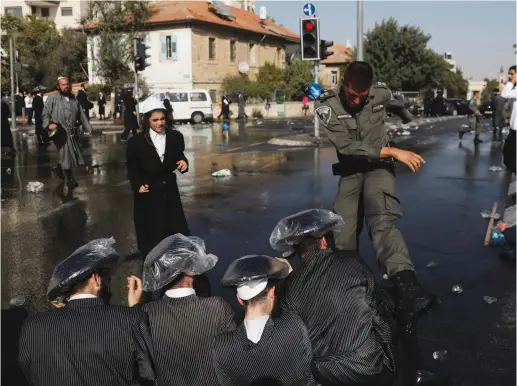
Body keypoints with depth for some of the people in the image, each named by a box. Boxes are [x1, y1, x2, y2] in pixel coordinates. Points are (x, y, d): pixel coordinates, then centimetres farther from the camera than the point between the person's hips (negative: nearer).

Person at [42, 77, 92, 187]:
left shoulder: (73, 98, 16)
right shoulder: (52, 98, -2)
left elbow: (81, 114, 18)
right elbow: (45, 114, -3)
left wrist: (87, 126, 13)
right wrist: (48, 124, -20)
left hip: (72, 132, 6)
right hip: (60, 132, -6)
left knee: (73, 154, 10)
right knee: (66, 155, -4)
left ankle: (58, 168, 35)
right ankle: (69, 178, 11)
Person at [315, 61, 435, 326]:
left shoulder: (382, 94, -5)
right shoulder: (327, 105, -14)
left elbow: (397, 105, 22)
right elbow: (347, 147, -22)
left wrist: (407, 117, 45)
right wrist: (394, 151, -25)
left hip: (379, 166, -1)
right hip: (351, 171, 2)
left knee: (381, 220, -30)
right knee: (342, 237, -6)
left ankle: (407, 287, -49)